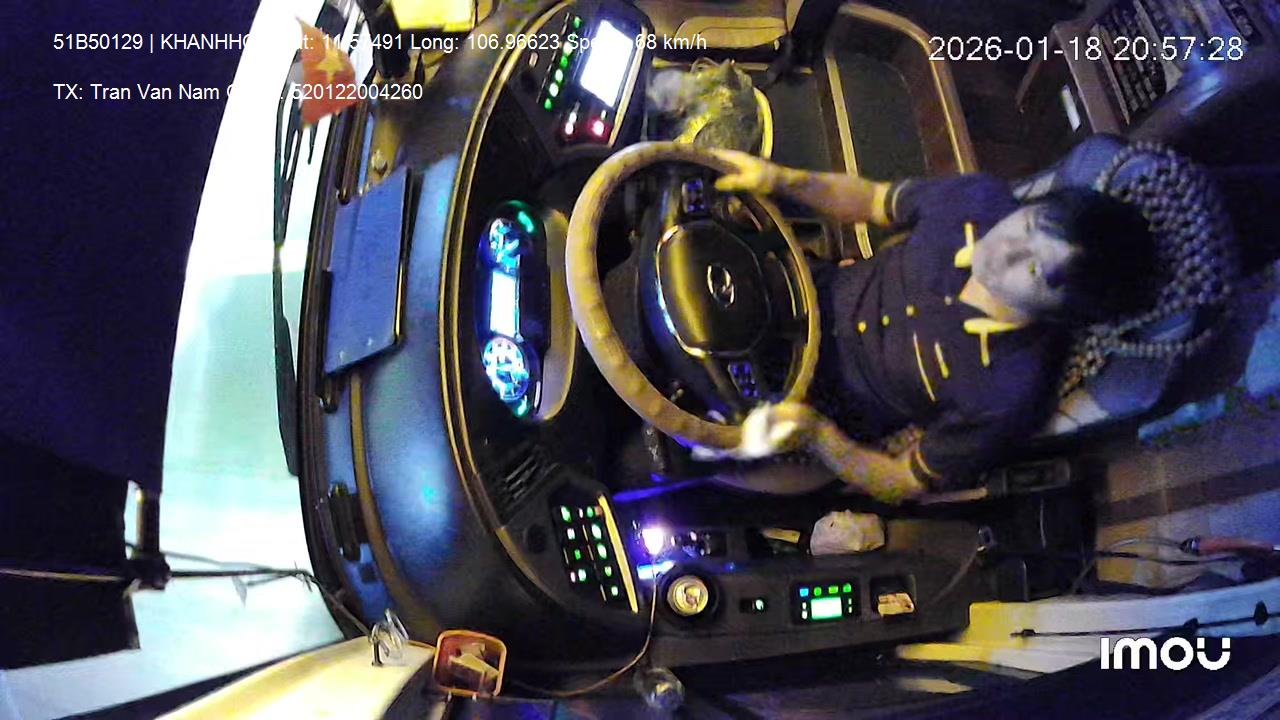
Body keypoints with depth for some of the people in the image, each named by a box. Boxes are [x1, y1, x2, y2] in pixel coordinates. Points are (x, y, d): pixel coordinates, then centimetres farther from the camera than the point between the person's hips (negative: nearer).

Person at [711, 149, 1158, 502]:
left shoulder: (1008, 395, -33)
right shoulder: (978, 201, -22)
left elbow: (903, 484, -19)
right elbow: (872, 201, -3)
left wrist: (816, 434, -36)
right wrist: (782, 179, -20)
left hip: (828, 410, -4)